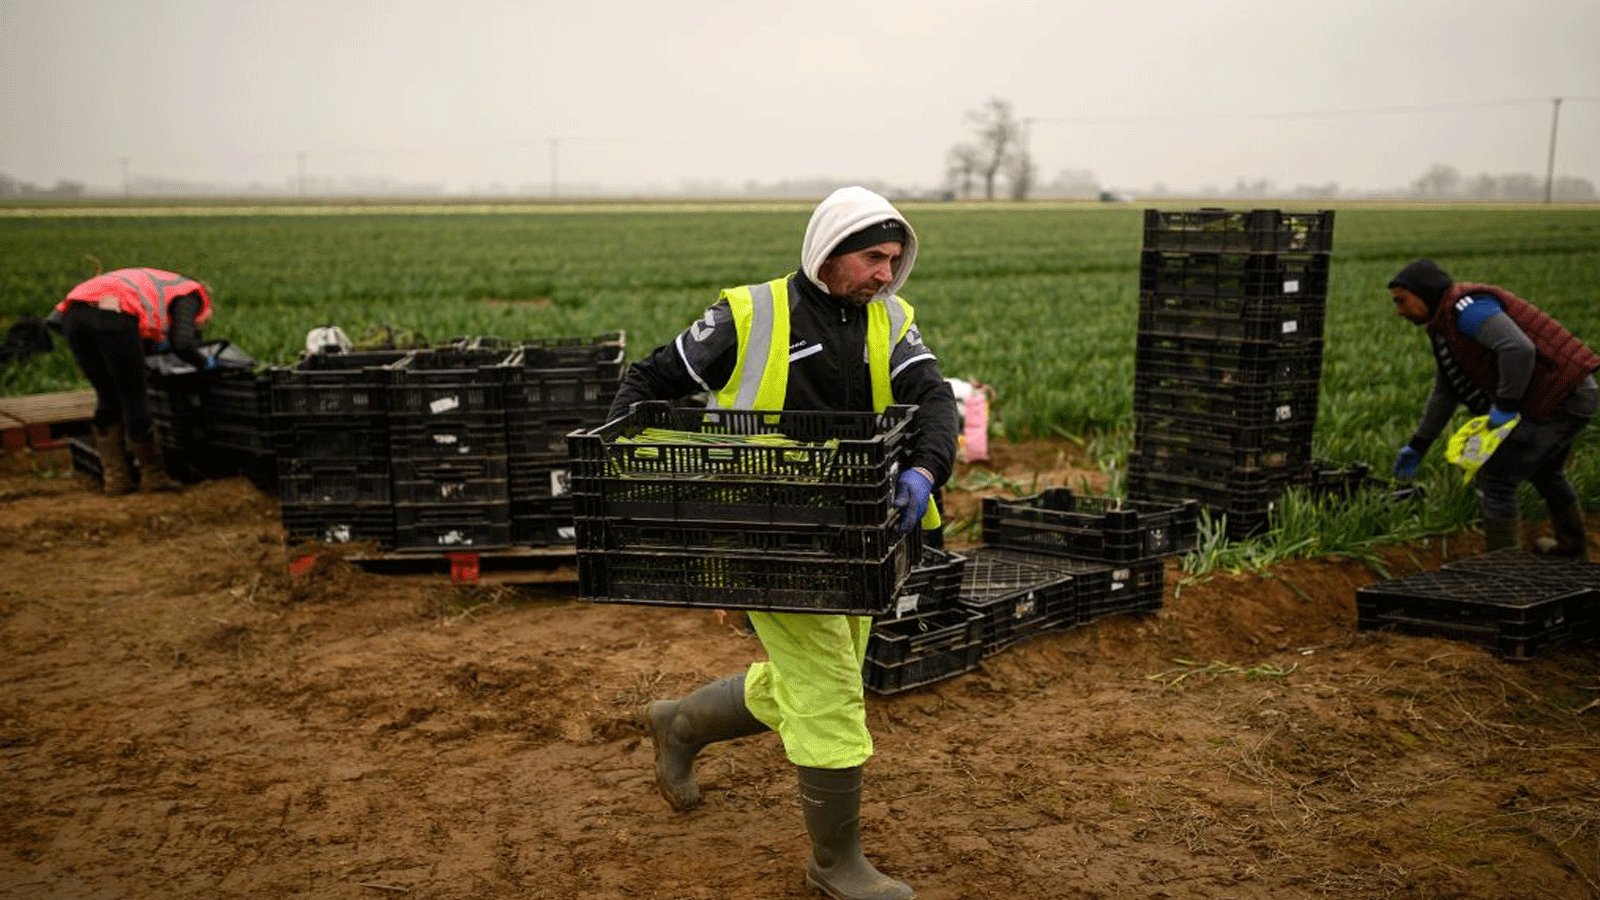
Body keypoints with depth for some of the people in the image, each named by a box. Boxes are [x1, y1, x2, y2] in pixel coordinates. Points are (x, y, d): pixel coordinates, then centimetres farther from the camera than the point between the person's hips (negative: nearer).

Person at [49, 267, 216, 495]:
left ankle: (114, 477, 21)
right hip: (113, 318, -7)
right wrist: (205, 362, 23)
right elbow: (182, 345, 5)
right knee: (134, 400, 7)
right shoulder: (190, 292, 21)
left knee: (108, 399, 19)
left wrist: (157, 344, 41)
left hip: (73, 314, 7)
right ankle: (153, 476, 18)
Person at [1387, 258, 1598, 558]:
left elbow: (1519, 348, -33)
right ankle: (1572, 549, 53)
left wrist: (1506, 406, -25)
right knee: (1543, 472, 32)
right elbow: (1445, 392, 20)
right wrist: (1417, 446, 18)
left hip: (1562, 401, -11)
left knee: (1495, 477, -5)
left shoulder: (1466, 306, -18)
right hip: (1572, 396, 11)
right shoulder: (1446, 324, 14)